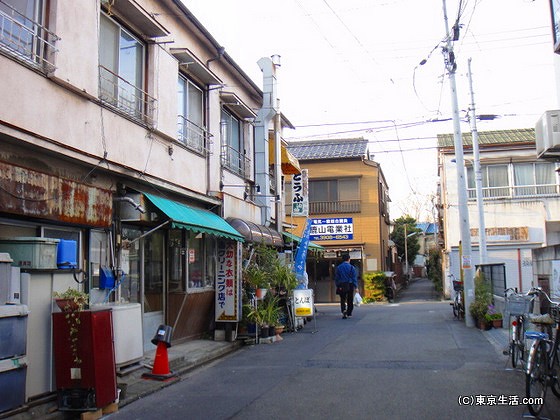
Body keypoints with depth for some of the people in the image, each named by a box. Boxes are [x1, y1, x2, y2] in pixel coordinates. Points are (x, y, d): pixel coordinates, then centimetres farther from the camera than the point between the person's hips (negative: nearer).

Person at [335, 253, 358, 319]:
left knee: (343, 300, 4)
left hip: (342, 286, 1)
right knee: (350, 300, 11)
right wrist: (356, 286, -3)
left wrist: (337, 286, 9)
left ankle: (344, 310, -20)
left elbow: (336, 278, 3)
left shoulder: (338, 267, 2)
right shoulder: (351, 267, -4)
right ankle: (349, 313, 16)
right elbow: (354, 277, -6)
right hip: (350, 286, -1)